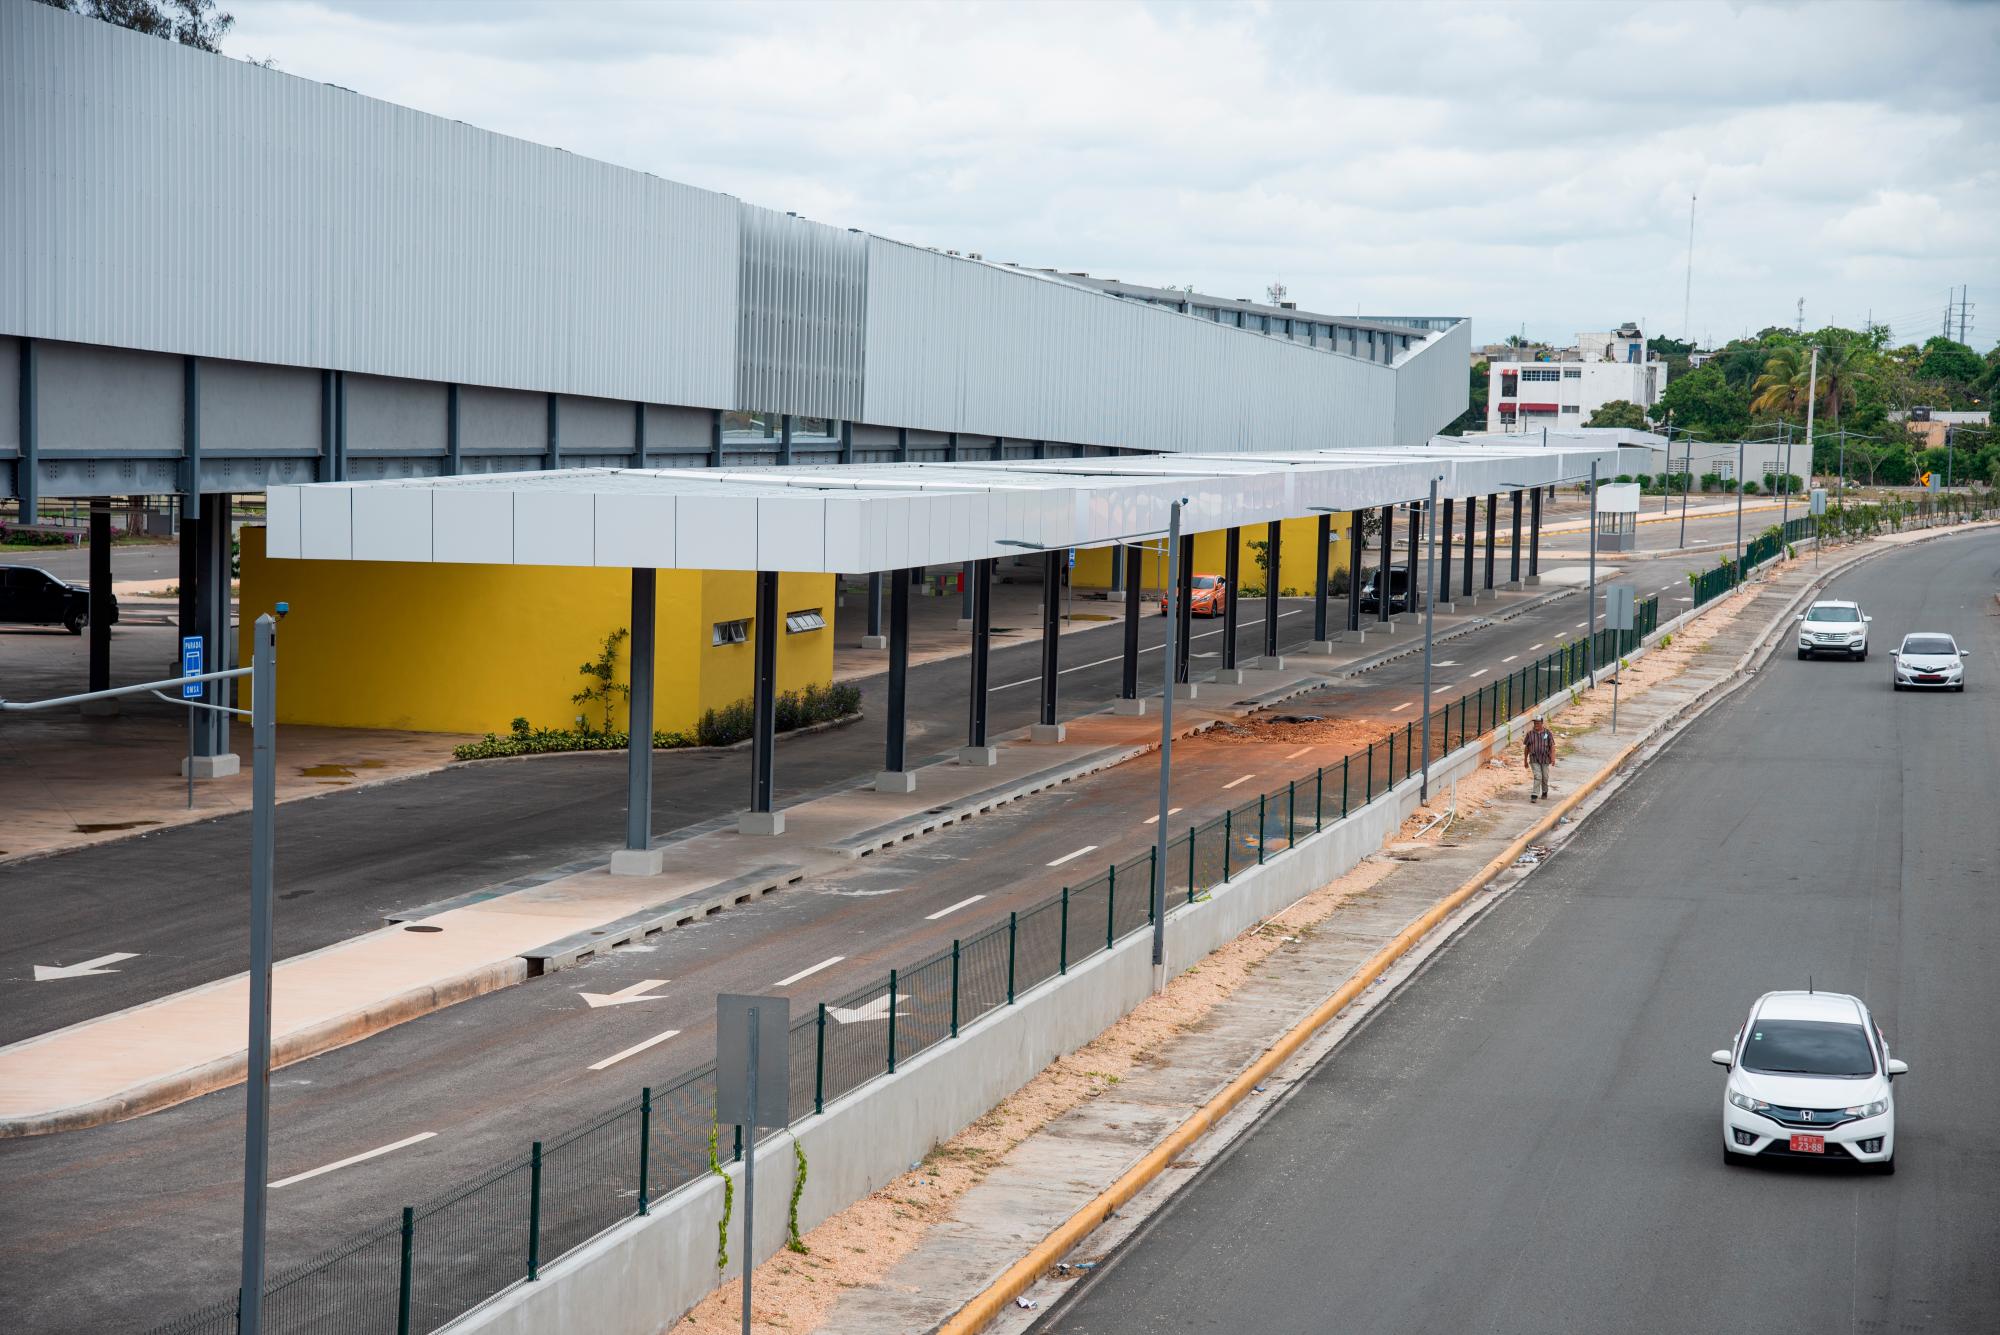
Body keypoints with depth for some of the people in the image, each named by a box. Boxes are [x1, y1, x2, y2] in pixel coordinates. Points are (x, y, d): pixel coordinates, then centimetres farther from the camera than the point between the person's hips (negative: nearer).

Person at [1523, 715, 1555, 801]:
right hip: (1534, 760, -1)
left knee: (1545, 777, 12)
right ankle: (1534, 796, -17)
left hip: (1545, 759, 1)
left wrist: (1553, 758, -19)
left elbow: (1552, 746, -6)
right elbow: (1526, 747, 7)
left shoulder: (1548, 733, -3)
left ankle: (1544, 792, 35)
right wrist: (1525, 761, 10)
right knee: (1537, 777, -14)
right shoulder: (1530, 733, -1)